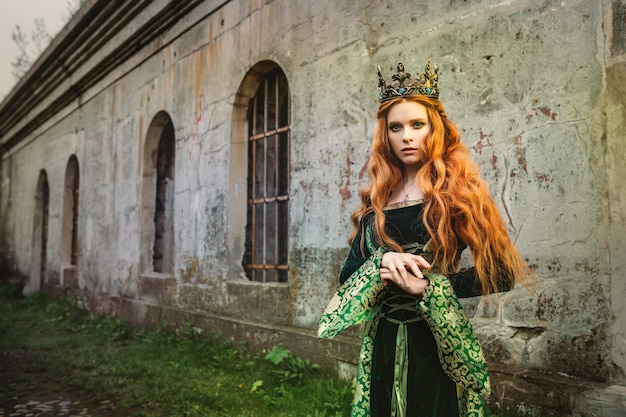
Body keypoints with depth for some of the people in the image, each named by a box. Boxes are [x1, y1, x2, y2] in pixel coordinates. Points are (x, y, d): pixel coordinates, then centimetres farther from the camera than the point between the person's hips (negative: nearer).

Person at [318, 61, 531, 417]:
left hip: (440, 344, -4)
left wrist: (429, 286, -16)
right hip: (383, 343, 4)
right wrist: (382, 261, -15)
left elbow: (500, 274, -10)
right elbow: (348, 275, 4)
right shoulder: (375, 201, 6)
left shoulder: (459, 190, -6)